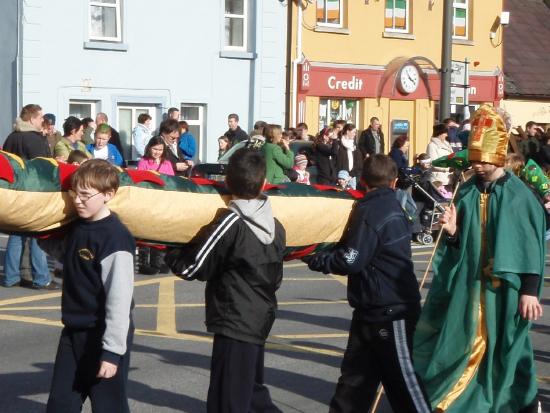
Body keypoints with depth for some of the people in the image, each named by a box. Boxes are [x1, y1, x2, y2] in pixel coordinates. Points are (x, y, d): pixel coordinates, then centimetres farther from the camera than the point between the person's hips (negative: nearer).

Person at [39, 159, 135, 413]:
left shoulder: (115, 237, -21)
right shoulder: (75, 227, 5)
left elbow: (119, 299, -22)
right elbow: (62, 253, 28)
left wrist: (113, 350, -23)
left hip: (104, 336, -8)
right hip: (73, 333, 8)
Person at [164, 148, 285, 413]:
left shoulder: (230, 222, -17)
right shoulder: (275, 226, 6)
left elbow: (192, 268, -12)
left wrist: (169, 253, 6)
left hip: (234, 323, -8)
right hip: (260, 319, 8)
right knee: (253, 392, 24)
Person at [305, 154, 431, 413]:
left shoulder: (369, 211, -17)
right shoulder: (391, 206, 11)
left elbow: (350, 261, -19)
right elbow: (352, 247, 17)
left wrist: (316, 260, -5)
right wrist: (326, 253, 9)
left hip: (390, 310, -9)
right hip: (374, 307, 9)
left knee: (402, 375, -1)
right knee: (355, 374, 13)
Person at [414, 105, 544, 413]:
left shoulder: (519, 195, -8)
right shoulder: (467, 193, 5)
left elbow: (532, 245, -9)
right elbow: (458, 243, 11)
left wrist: (530, 290, -13)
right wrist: (452, 232, -11)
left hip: (504, 288, -4)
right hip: (467, 283, 4)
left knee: (505, 349, 6)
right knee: (466, 345, 9)